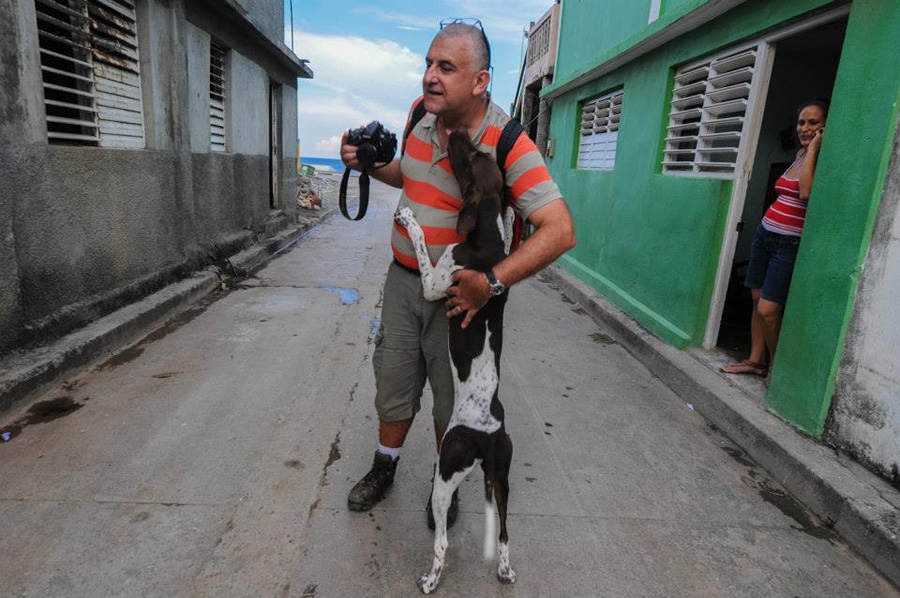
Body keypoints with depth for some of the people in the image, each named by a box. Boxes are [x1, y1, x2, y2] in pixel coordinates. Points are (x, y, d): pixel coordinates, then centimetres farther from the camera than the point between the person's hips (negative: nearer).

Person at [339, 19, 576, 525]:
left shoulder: (508, 145, -21)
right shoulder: (421, 114, -1)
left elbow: (560, 231, -28)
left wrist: (492, 283, -35)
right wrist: (367, 164, 1)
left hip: (460, 293, -5)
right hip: (403, 279, 5)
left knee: (452, 401, 13)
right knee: (394, 387, 18)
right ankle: (385, 468, 43)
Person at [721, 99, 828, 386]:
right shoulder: (801, 154, 13)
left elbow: (806, 193, -26)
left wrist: (813, 149, -18)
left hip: (791, 244, -7)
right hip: (766, 233, 8)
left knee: (768, 310, -9)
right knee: (758, 300, 10)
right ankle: (756, 360, 21)